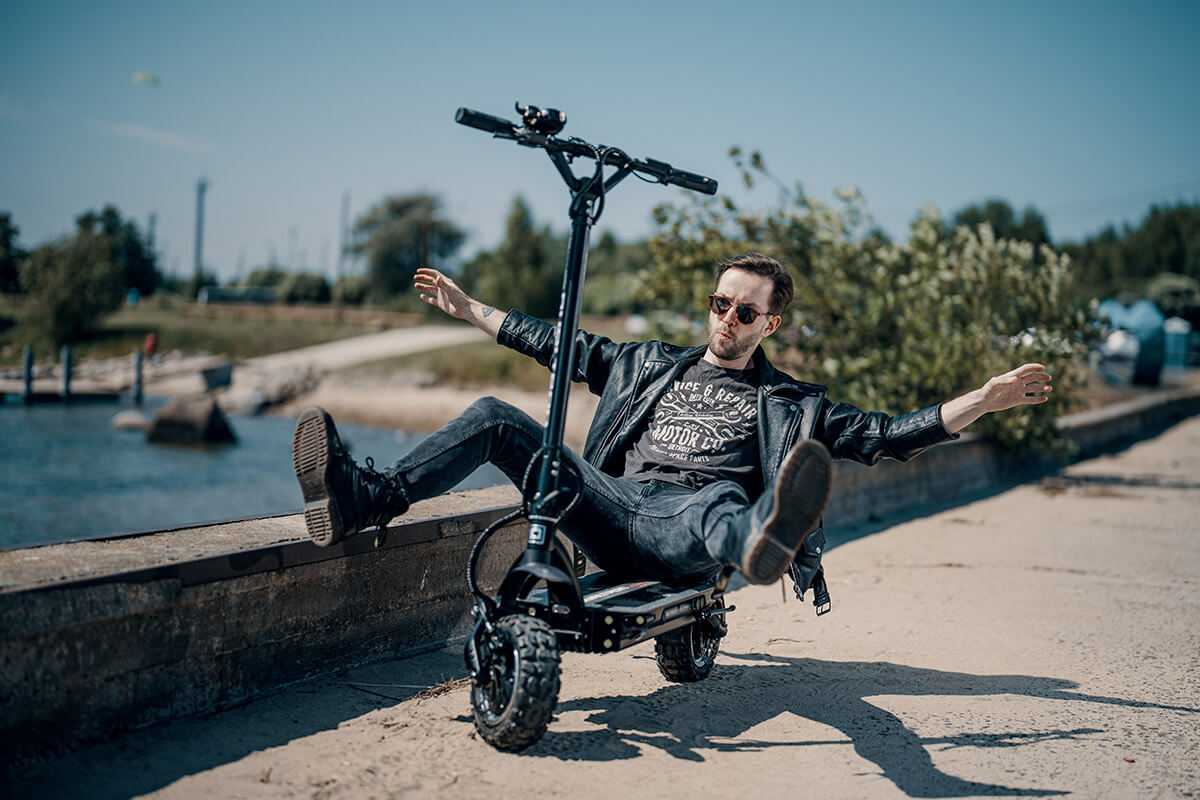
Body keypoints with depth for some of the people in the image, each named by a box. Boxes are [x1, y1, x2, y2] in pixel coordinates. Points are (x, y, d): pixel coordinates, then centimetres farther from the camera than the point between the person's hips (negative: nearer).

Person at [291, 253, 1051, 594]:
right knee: (495, 416, -11)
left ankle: (762, 544, -79)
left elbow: (885, 435, 10)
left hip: (686, 527, -4)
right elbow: (558, 344, 33)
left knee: (723, 503, -42)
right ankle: (364, 499, -26)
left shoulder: (788, 401, 17)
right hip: (611, 509, 5)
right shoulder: (653, 364, 27)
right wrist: (469, 306, 37)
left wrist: (985, 399, -1)